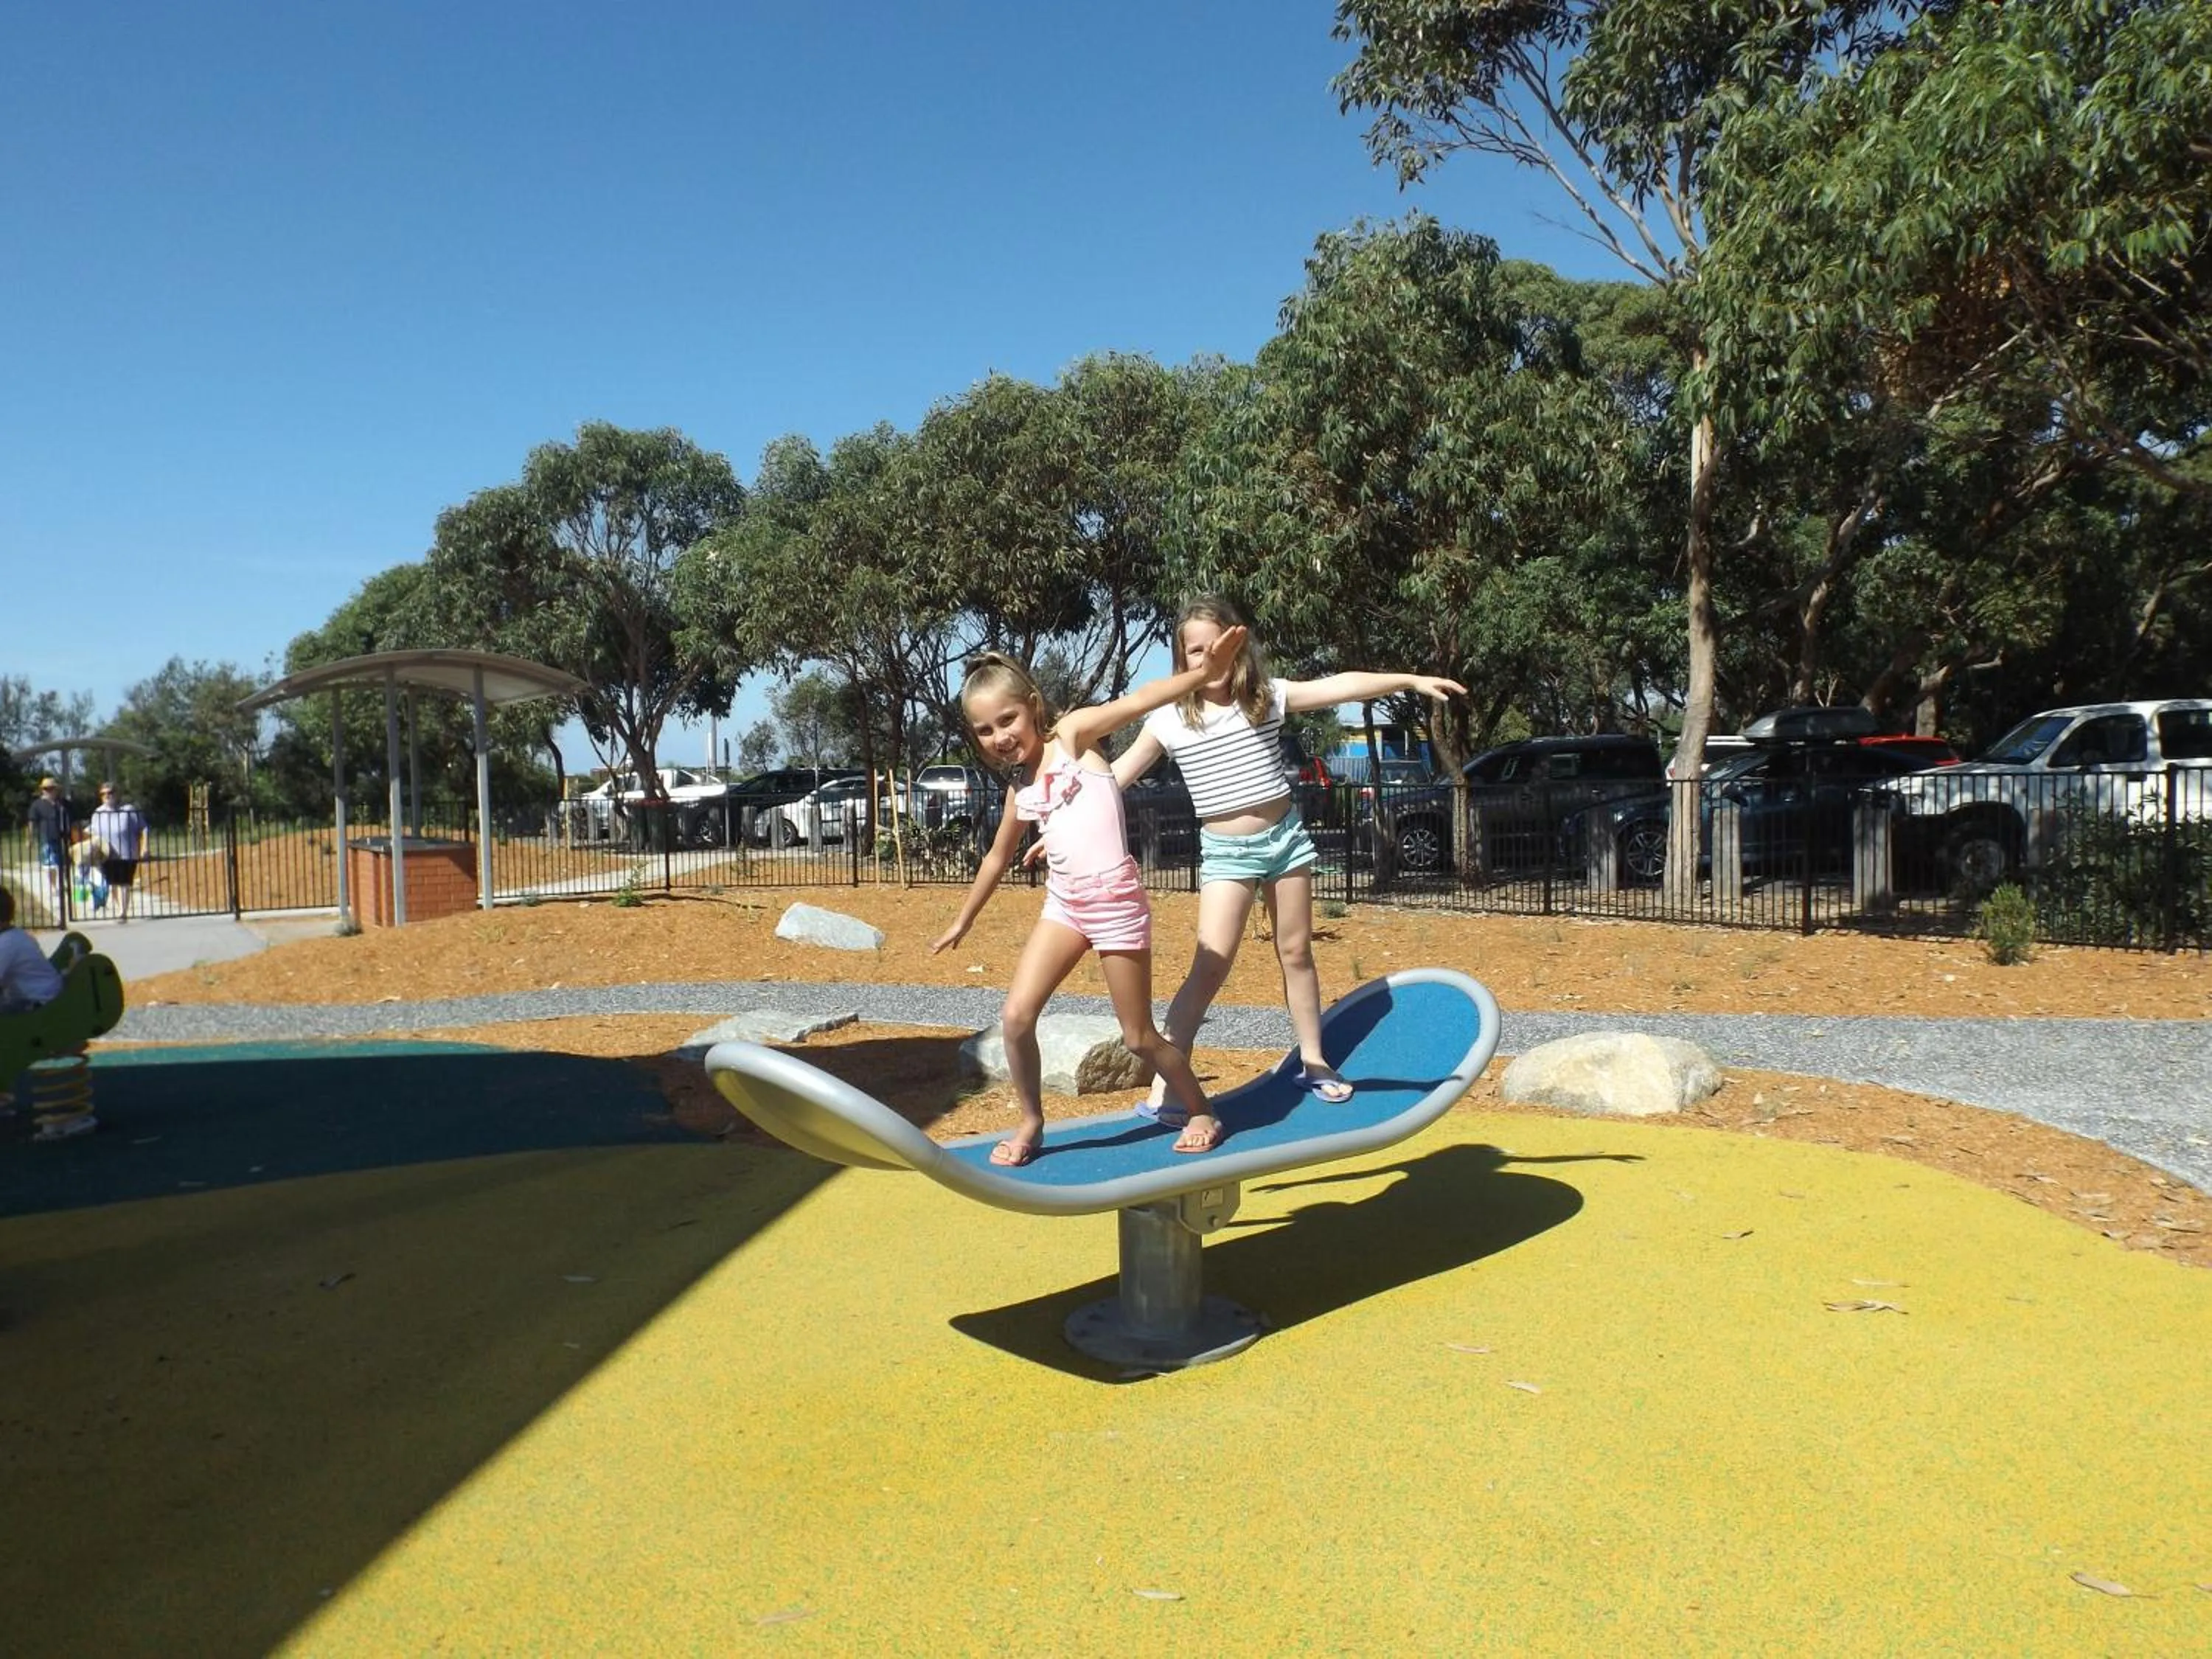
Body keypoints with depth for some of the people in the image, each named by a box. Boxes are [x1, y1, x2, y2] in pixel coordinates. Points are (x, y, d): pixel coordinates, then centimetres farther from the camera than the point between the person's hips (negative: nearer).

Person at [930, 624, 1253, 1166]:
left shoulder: (1071, 734, -7)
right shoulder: (1019, 786, 10)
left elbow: (1136, 702, -24)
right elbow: (998, 856, 25)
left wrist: (1201, 673, -39)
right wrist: (964, 920, 34)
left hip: (1117, 902, -6)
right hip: (1064, 904, 6)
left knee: (1139, 1037, 5)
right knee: (1015, 1017, -6)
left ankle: (1201, 1113, 28)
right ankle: (1030, 1125, 15)